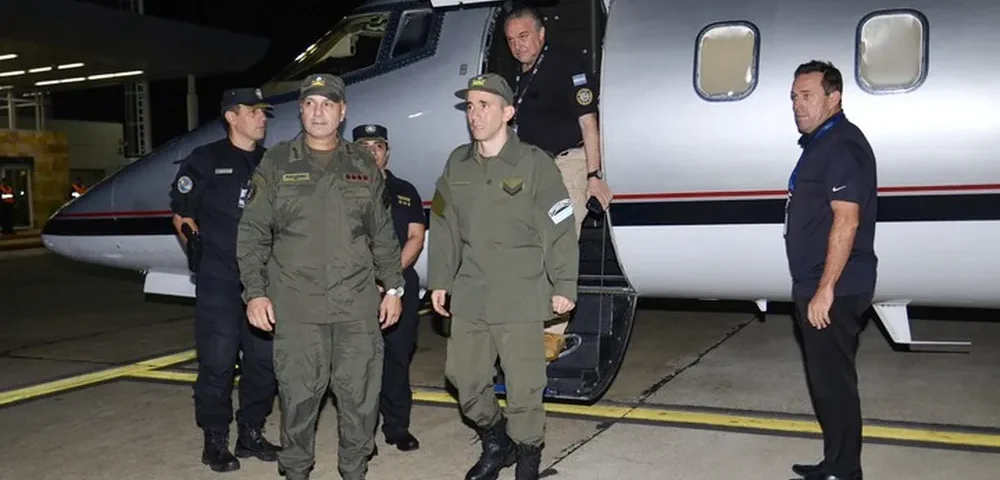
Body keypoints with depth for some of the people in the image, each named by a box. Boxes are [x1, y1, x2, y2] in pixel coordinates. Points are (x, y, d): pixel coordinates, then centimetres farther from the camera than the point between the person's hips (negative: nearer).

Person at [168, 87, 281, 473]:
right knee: (217, 361, -1)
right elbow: (182, 214, 7)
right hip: (219, 281, -4)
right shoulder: (205, 160, 1)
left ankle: (252, 434, 22)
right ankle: (215, 441, 12)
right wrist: (197, 247, -1)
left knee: (263, 360, 8)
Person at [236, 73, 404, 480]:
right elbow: (253, 233, 3)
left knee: (360, 391, 5)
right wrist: (255, 292, -4)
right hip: (296, 303, -2)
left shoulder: (363, 165, 10)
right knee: (299, 391, 4)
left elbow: (382, 233, 13)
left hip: (358, 302, 2)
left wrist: (393, 286, 8)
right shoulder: (276, 163, 4)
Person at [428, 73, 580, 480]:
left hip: (520, 297, -5)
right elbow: (444, 226, 13)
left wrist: (563, 286, -7)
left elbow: (559, 229, -5)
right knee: (463, 376, 12)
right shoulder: (457, 164, 8)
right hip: (469, 295, 5)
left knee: (523, 385, 0)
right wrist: (440, 280, 12)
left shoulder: (534, 163, -6)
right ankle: (496, 441, 35)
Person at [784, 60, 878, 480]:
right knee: (826, 378, 17)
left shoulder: (842, 145, -15)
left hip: (833, 291, -11)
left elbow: (846, 221, -23)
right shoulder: (819, 143, 17)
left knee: (833, 381, -3)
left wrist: (825, 290, -24)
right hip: (815, 287, 11)